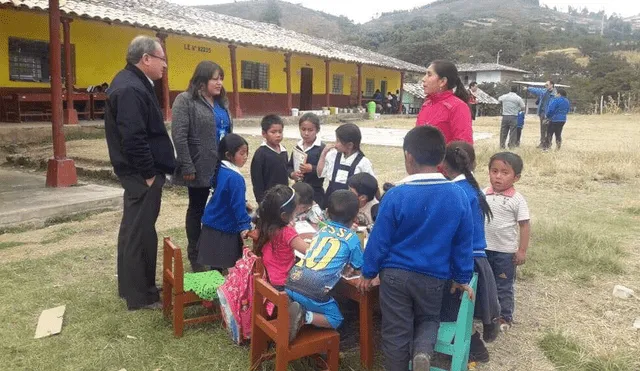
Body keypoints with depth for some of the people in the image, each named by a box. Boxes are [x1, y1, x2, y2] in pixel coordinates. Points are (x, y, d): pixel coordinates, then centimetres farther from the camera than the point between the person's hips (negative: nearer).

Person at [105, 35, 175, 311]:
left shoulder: (132, 83, 13)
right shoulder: (130, 89, -21)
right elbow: (134, 138, -26)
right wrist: (149, 173, -18)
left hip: (138, 172, 11)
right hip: (142, 174, -11)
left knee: (133, 229, 18)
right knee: (141, 232, -1)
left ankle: (130, 285, 32)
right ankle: (140, 295, 11)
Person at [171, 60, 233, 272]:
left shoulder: (221, 102, 13)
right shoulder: (185, 100, -9)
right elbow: (179, 136, -16)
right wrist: (187, 167, -19)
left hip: (222, 167, 7)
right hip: (200, 168, -6)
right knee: (197, 209, 7)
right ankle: (194, 254, 21)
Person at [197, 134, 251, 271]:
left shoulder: (221, 170, 5)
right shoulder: (235, 178, -22)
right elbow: (238, 205, -23)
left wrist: (244, 204, 25)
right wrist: (245, 225, -19)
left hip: (212, 224, 9)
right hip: (224, 229, -9)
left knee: (216, 265, 16)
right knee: (219, 266, -1)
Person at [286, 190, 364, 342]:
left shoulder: (322, 230, 20)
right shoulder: (352, 238, 6)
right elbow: (361, 266, 18)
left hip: (292, 281, 6)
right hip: (313, 291, -6)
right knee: (335, 320, 16)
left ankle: (295, 311, 5)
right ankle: (305, 317, -8)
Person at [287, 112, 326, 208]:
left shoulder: (321, 148, -11)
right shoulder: (297, 147, 7)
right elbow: (289, 166, 12)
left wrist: (312, 169, -27)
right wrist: (292, 174, -8)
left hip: (315, 192, -5)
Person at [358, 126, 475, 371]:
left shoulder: (396, 195, -16)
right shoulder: (458, 196, -8)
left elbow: (380, 240, -9)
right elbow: (464, 244, 1)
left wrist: (368, 273, 5)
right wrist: (462, 278, 14)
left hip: (395, 274, -2)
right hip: (434, 277, 2)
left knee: (396, 332, 13)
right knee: (429, 319, 24)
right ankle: (423, 351, -3)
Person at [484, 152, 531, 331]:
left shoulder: (517, 200, -12)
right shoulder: (483, 195, -2)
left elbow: (524, 226, -9)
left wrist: (522, 251, -11)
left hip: (505, 251, -4)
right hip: (483, 249, 4)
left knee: (504, 286, 10)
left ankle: (504, 317, 26)